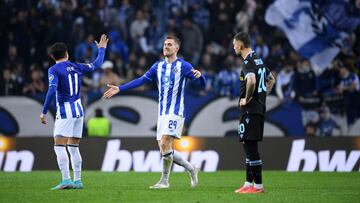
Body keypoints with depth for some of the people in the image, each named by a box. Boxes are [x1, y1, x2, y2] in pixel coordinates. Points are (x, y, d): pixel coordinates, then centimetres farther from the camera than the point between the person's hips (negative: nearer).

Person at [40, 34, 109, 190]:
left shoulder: (54, 70, -7)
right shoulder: (76, 67, 9)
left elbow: (52, 91, -20)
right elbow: (97, 64, 23)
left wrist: (44, 112, -17)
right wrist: (101, 49, 40)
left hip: (65, 112, -6)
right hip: (79, 111, 6)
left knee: (59, 146, -8)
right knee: (73, 147, 13)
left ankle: (66, 180, -19)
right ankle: (78, 181, 11)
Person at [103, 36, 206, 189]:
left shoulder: (183, 66, -4)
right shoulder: (158, 66, 12)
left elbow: (201, 83, -8)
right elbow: (142, 80, 12)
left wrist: (199, 76, -32)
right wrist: (120, 89, 7)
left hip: (175, 112, -6)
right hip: (162, 113, 6)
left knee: (165, 144, -16)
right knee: (164, 149, 3)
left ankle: (164, 181, -6)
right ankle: (191, 169, 20)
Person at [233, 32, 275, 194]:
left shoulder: (248, 62, -14)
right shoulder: (258, 59, 17)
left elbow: (251, 80, -33)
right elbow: (271, 79, 30)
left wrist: (247, 99, -19)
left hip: (250, 109, -10)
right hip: (260, 107, 10)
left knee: (250, 146, -8)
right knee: (249, 146, 14)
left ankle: (258, 185, -8)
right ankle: (249, 183, 18)